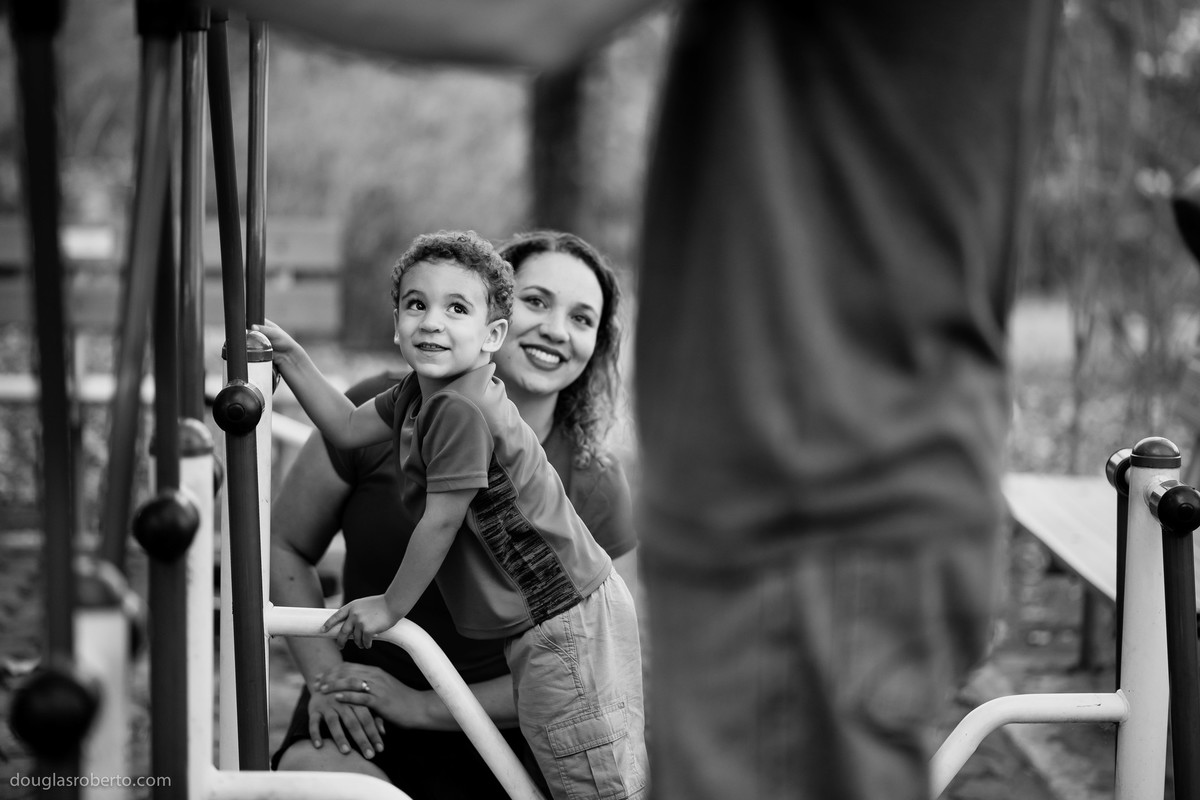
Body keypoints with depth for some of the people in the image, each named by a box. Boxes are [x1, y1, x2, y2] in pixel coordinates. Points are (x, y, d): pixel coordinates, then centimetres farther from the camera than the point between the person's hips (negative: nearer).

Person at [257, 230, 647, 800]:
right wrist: (287, 355, 12)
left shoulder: (460, 411, -24)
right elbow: (348, 427, 20)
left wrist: (390, 606, -7)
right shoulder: (418, 393, 6)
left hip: (564, 621, -10)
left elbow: (440, 522, -20)